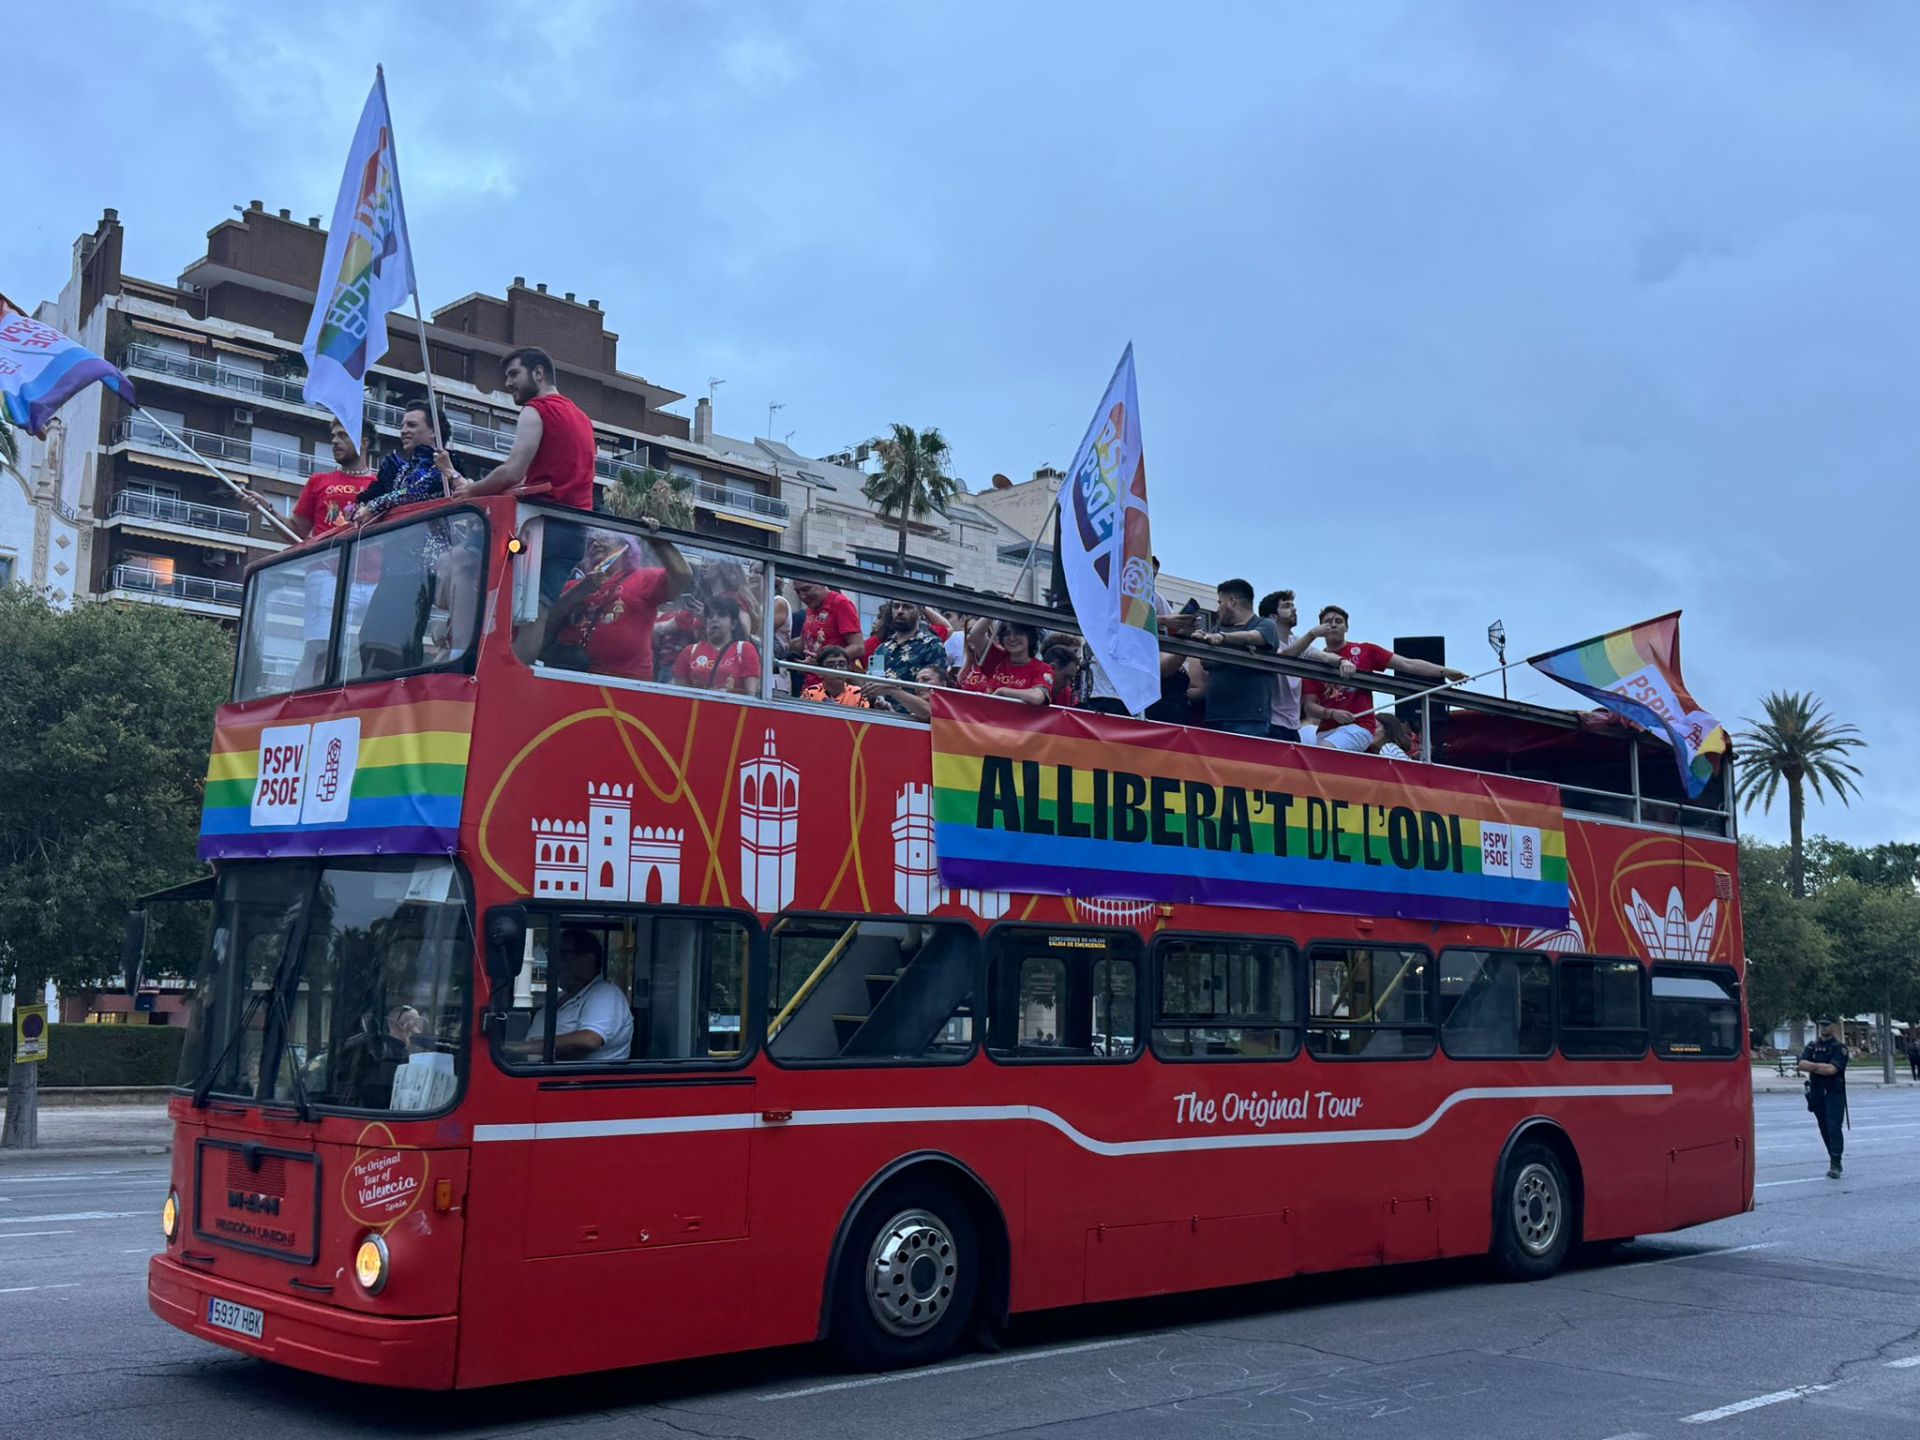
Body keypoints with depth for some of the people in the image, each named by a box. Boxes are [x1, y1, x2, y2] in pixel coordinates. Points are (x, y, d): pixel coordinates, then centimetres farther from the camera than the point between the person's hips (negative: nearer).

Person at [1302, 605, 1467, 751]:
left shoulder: (1364, 651, 8)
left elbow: (1408, 664, 5)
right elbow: (1309, 706, 8)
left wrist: (1445, 671, -2)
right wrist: (1332, 713, -11)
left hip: (1358, 727, -3)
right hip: (1325, 731, 3)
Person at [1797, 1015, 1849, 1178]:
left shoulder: (1839, 1047, -3)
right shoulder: (1812, 1047, 13)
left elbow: (1832, 1069, -16)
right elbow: (1802, 1064, -3)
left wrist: (1813, 1067, -5)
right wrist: (1821, 1066, -15)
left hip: (1834, 1093, -5)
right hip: (1817, 1093, 5)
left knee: (1834, 1127, -14)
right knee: (1824, 1129, 9)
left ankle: (1835, 1165, -18)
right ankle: (1835, 1162, 20)